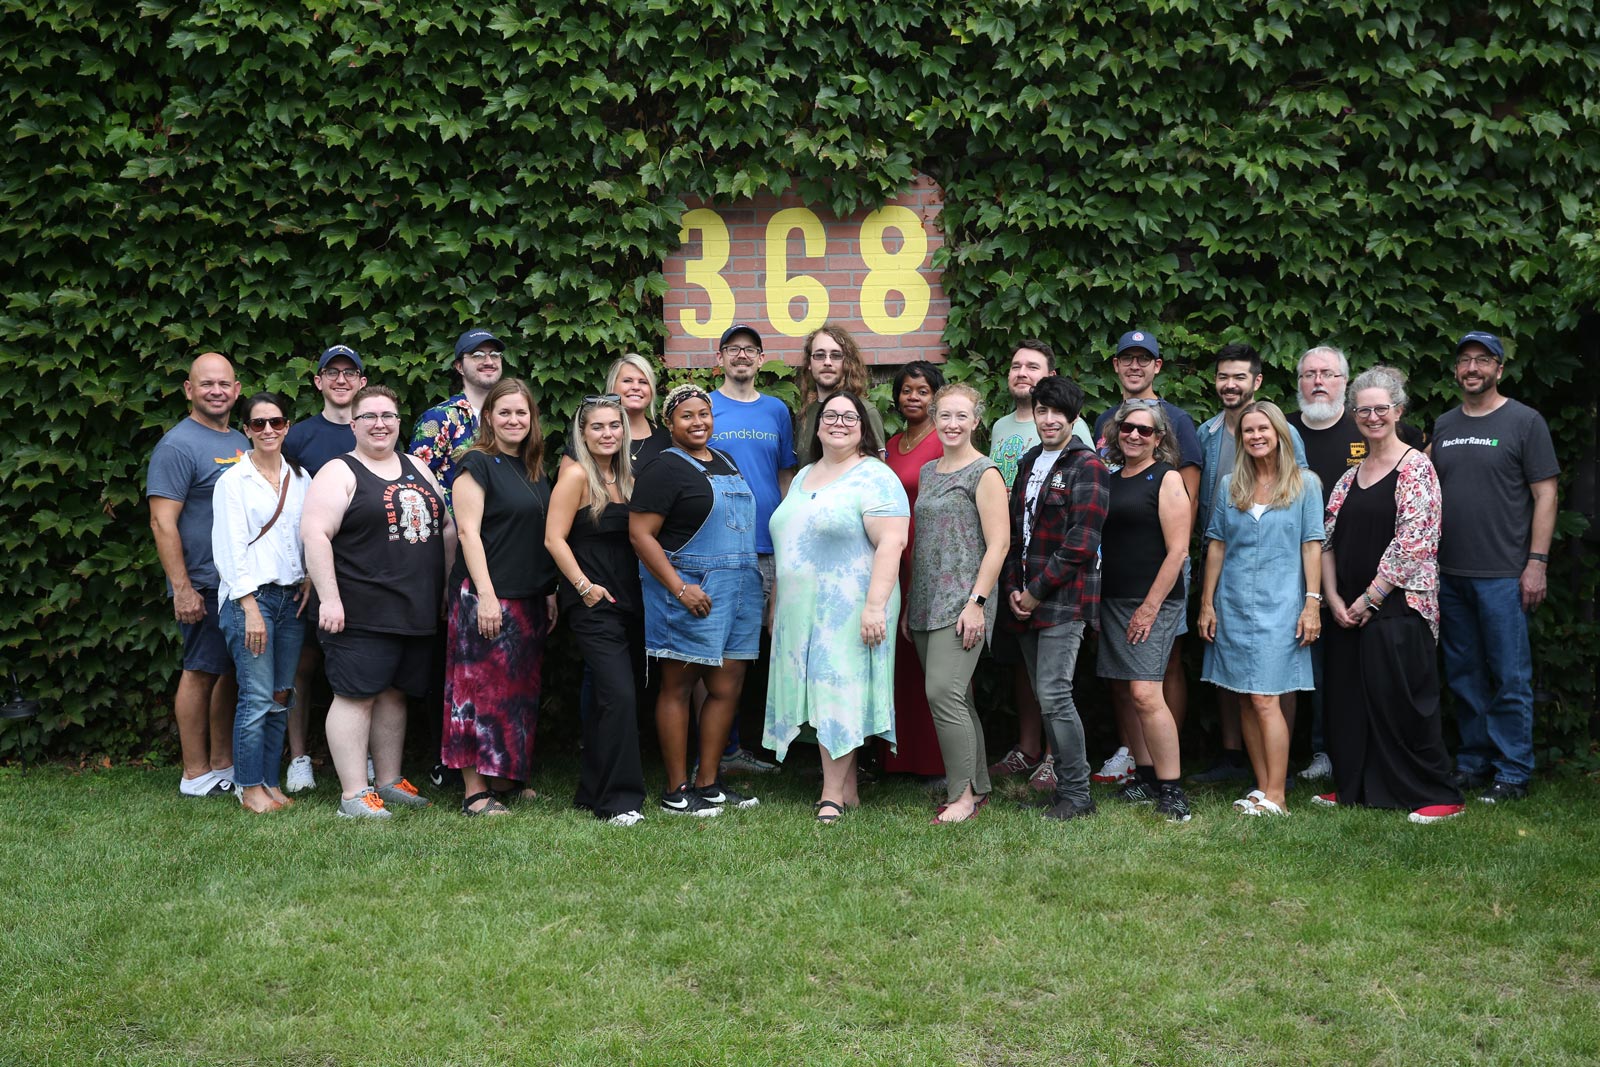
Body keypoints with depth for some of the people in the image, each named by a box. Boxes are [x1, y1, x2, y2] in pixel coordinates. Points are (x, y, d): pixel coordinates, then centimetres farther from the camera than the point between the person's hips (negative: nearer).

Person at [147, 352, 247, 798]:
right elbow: (162, 522, -15)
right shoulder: (178, 445, -10)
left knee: (230, 673, 12)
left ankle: (224, 764, 21)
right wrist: (182, 588, -20)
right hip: (205, 585, -7)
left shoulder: (242, 443, 14)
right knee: (201, 673, -2)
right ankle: (196, 775, 5)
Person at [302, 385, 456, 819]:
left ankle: (388, 781, 24)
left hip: (418, 610, 7)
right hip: (362, 614, -6)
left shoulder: (417, 468, 16)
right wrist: (329, 598, -19)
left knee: (394, 693, 14)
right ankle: (353, 794, -1)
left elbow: (447, 527, 21)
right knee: (356, 696, -5)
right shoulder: (338, 474, -4)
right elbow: (314, 534, -13)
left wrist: (447, 584, 15)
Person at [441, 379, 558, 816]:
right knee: (482, 690, -6)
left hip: (529, 599, 8)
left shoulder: (534, 470, 15)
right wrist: (486, 595, -19)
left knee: (522, 691, 12)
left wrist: (550, 592, 15)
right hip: (486, 596, -8)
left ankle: (506, 777, 22)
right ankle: (475, 791, -1)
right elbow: (468, 532, -13)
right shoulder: (477, 464, -7)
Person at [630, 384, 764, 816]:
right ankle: (676, 790, 7)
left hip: (738, 592, 8)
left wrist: (752, 581, 17)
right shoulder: (666, 468, -7)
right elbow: (640, 533, -14)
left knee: (728, 687, 7)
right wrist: (679, 588, -19)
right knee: (679, 686, 0)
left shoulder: (727, 463, 17)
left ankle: (709, 783, 17)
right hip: (691, 593, -7)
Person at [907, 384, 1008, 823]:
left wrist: (976, 602, -17)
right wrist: (908, 603, 18)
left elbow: (998, 544, -10)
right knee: (955, 697, 10)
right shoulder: (928, 471, 17)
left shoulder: (984, 472, -5)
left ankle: (963, 794, -4)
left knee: (944, 693, -14)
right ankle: (978, 785, 20)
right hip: (926, 602, 7)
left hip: (962, 601, -7)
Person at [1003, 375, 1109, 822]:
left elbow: (1079, 544, -14)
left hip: (1064, 599, -7)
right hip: (1026, 600, 7)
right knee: (1045, 697, 9)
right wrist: (1012, 589, 4)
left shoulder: (1087, 466, -7)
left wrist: (1036, 592, -11)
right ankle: (1064, 781, 19)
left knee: (1054, 695, -11)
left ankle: (1076, 793, 0)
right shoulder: (1029, 462, 17)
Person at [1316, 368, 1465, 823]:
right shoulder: (1350, 475, 13)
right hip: (1348, 610, 7)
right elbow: (1328, 539, 10)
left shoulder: (1415, 468, -7)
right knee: (1349, 697, 10)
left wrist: (1371, 598, -14)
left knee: (1401, 700, -5)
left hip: (1397, 606, -7)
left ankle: (1439, 796, 6)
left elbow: (1413, 541, -15)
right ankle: (1354, 786, 23)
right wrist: (1334, 599, -3)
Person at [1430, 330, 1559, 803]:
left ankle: (1513, 773, 7)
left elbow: (1545, 494, -5)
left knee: (1510, 678, -1)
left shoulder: (1524, 421, -2)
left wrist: (1536, 563, -11)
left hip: (1503, 576, -5)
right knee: (1464, 676, 12)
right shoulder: (1443, 425, 13)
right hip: (1449, 574, 5)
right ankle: (1474, 761, 22)